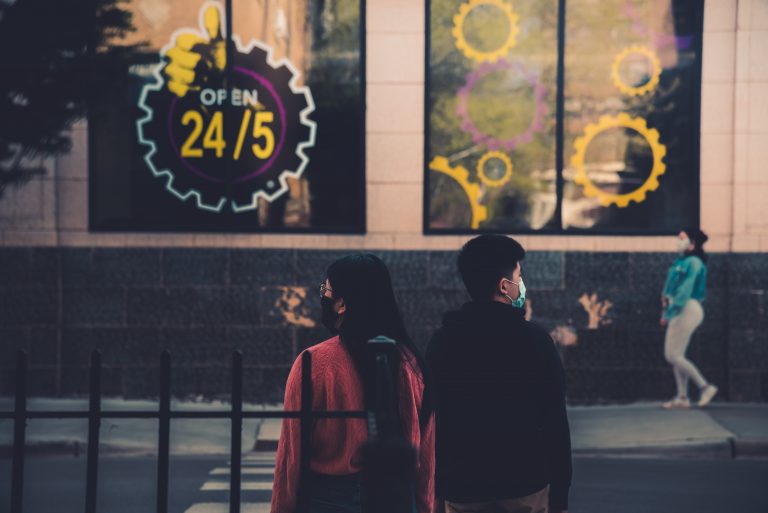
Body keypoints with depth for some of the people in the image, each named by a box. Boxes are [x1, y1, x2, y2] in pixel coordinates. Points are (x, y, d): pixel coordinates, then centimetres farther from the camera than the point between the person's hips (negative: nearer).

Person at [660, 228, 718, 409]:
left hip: (688, 310, -9)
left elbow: (685, 290, -19)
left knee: (674, 355, -8)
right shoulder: (680, 262, 13)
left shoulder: (693, 263, -13)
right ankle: (682, 397, 10)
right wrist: (666, 311, 7)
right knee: (672, 355, 7)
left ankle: (705, 387, -1)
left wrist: (669, 313, -20)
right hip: (679, 311, 9)